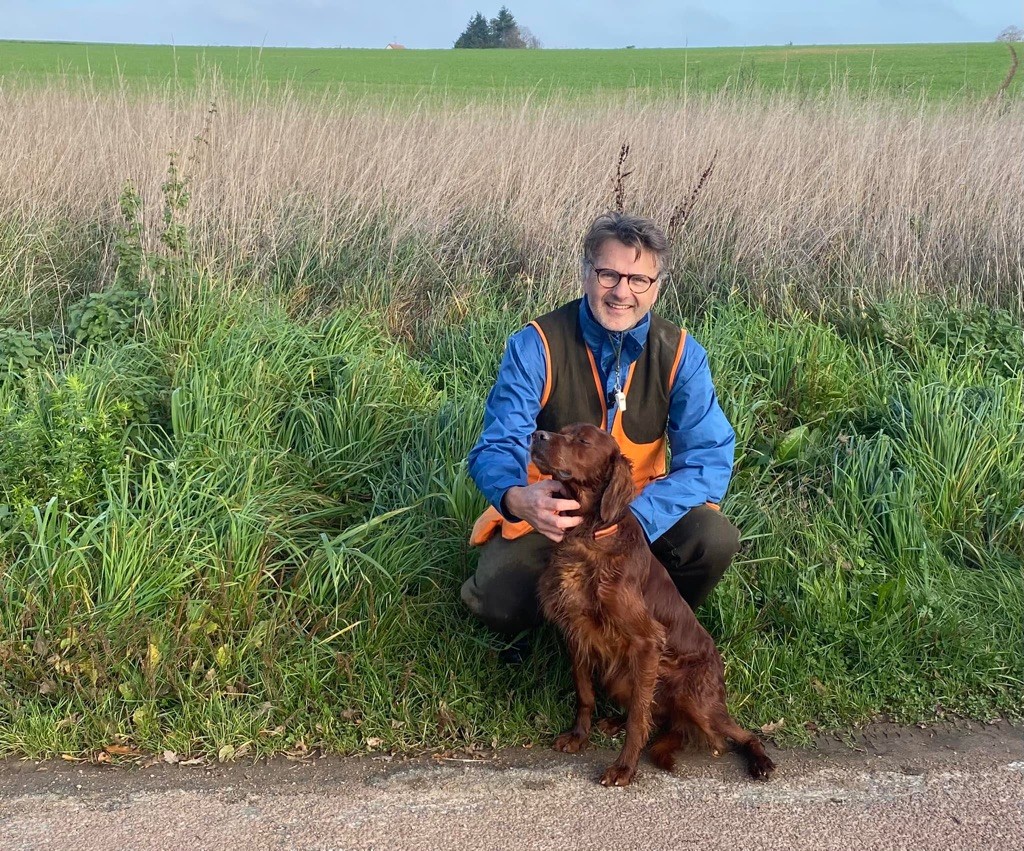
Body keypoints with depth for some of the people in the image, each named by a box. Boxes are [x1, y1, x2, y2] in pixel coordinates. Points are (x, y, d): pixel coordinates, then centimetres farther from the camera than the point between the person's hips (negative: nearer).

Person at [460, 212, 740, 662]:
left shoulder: (680, 354, -11)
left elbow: (709, 457, -18)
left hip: (641, 510, 2)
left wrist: (632, 519, -35)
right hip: (547, 511, -2)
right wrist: (518, 499, -46)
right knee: (498, 600, -28)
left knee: (715, 538, -26)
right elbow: (497, 448, -21)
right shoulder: (535, 345, -17)